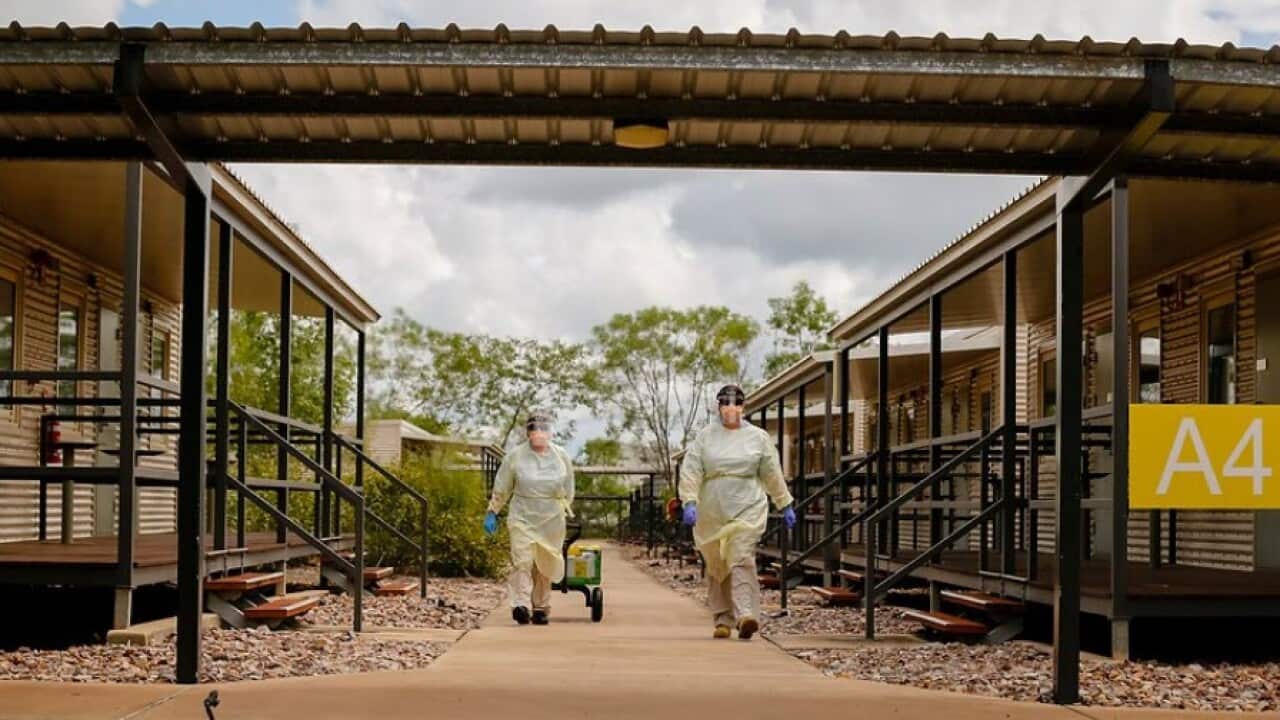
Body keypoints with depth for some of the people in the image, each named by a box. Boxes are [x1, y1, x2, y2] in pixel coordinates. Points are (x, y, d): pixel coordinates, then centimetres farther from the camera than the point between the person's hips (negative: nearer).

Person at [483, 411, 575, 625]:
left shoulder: (561, 456, 4)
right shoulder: (515, 456, -2)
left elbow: (568, 488, 17)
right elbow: (501, 488, 5)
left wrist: (567, 509, 20)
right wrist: (492, 513, 6)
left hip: (551, 521, 2)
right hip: (522, 518, -2)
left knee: (545, 567, 8)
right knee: (522, 561, -15)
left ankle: (541, 608, 18)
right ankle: (521, 605, -22)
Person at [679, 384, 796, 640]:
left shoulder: (758, 437, 8)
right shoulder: (705, 436, 6)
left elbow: (772, 474, 15)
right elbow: (690, 470, -2)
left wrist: (785, 506, 16)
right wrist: (689, 502, -15)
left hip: (747, 509, -1)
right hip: (712, 511, 2)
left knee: (741, 559, -17)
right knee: (716, 566, 7)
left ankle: (746, 615, -27)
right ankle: (723, 619, 18)